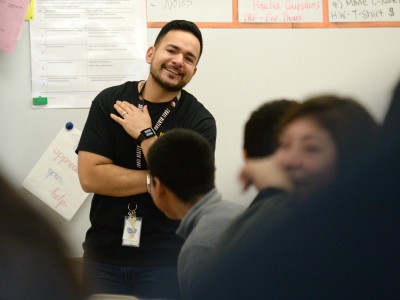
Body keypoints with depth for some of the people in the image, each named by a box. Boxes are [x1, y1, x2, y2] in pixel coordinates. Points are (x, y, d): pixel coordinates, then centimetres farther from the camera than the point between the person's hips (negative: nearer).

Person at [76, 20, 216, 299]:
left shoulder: (200, 120, -7)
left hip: (165, 259, -1)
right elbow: (90, 177, -11)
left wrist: (146, 134, -16)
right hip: (103, 255, 2)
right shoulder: (109, 102, -2)